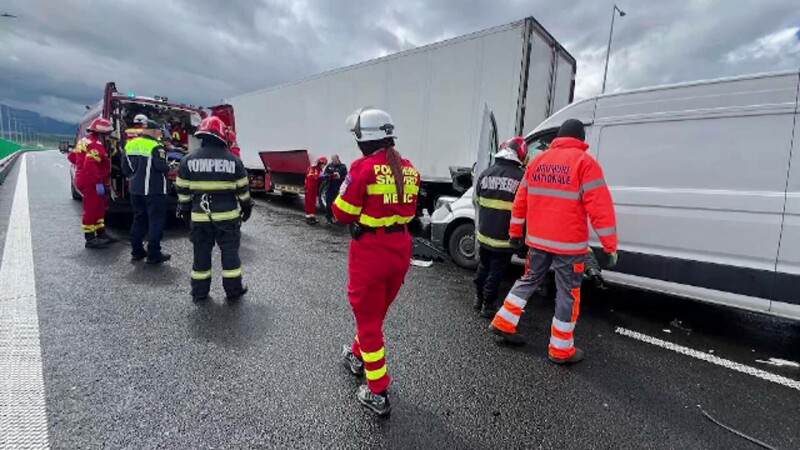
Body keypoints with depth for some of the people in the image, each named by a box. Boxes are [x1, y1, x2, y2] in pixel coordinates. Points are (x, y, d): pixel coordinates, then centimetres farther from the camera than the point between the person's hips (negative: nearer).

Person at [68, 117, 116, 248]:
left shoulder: (85, 141, 15)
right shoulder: (96, 144, -18)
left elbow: (72, 156, 22)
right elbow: (91, 166, -27)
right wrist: (98, 183, -27)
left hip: (83, 179, 11)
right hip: (91, 183, -11)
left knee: (99, 208, 18)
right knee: (91, 210, -5)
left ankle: (101, 233, 28)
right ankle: (90, 239, 2)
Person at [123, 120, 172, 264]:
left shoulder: (130, 145, 9)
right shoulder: (155, 146, -14)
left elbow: (125, 168, 12)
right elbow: (161, 167, -22)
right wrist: (168, 168, -1)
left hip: (136, 189, 8)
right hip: (154, 190, -8)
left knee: (139, 219, 16)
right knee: (156, 220, -2)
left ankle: (136, 251, 21)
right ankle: (154, 254, -2)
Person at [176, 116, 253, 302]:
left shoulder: (188, 161, -1)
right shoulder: (233, 161, -5)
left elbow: (183, 191, 5)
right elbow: (243, 189, 0)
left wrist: (184, 210, 17)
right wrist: (246, 207, 14)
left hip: (200, 217, 2)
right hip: (227, 216, -1)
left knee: (201, 253, 12)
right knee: (230, 252, 8)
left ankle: (199, 292, 21)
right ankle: (233, 289, 15)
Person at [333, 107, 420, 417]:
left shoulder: (364, 168, -17)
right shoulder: (408, 169, 4)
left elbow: (342, 213, -11)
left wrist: (344, 192, 7)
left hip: (371, 252, -7)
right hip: (400, 251, 7)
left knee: (369, 320, 9)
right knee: (376, 312, 25)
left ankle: (378, 394, 19)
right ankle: (357, 356, 50)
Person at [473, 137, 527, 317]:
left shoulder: (486, 173, 0)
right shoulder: (521, 176, -15)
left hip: (484, 234, 5)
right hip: (504, 237, -5)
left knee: (483, 267, 21)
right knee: (495, 272, 7)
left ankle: (479, 299, 35)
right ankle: (488, 306, 18)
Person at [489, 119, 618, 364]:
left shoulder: (537, 161, 8)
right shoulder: (585, 162, -9)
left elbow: (520, 201, 12)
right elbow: (600, 208, -14)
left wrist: (515, 233, 20)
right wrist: (610, 246, -9)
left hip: (537, 240, 5)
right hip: (569, 244, -5)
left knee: (529, 281, 22)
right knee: (568, 294, 7)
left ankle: (503, 324, 26)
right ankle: (561, 349, 18)